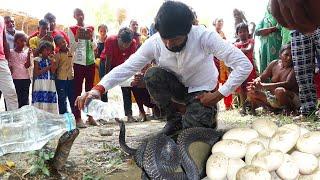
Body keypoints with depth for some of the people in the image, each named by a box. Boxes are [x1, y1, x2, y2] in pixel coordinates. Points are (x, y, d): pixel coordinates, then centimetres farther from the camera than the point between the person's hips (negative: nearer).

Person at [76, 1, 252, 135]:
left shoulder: (204, 37, -30)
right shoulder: (154, 43, -21)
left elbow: (244, 64, -29)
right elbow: (127, 67, -24)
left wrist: (219, 94, -27)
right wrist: (98, 89, -39)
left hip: (202, 92, -3)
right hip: (177, 88, 3)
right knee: (152, 75, -27)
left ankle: (208, 115, 12)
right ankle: (174, 119, -4)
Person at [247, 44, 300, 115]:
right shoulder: (274, 64, 2)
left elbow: (287, 84, -29)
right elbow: (261, 77, 5)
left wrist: (263, 86, -35)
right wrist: (256, 82, -22)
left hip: (290, 98, -6)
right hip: (273, 97, 6)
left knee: (279, 91, -38)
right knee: (250, 92, -3)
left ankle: (289, 109, -12)